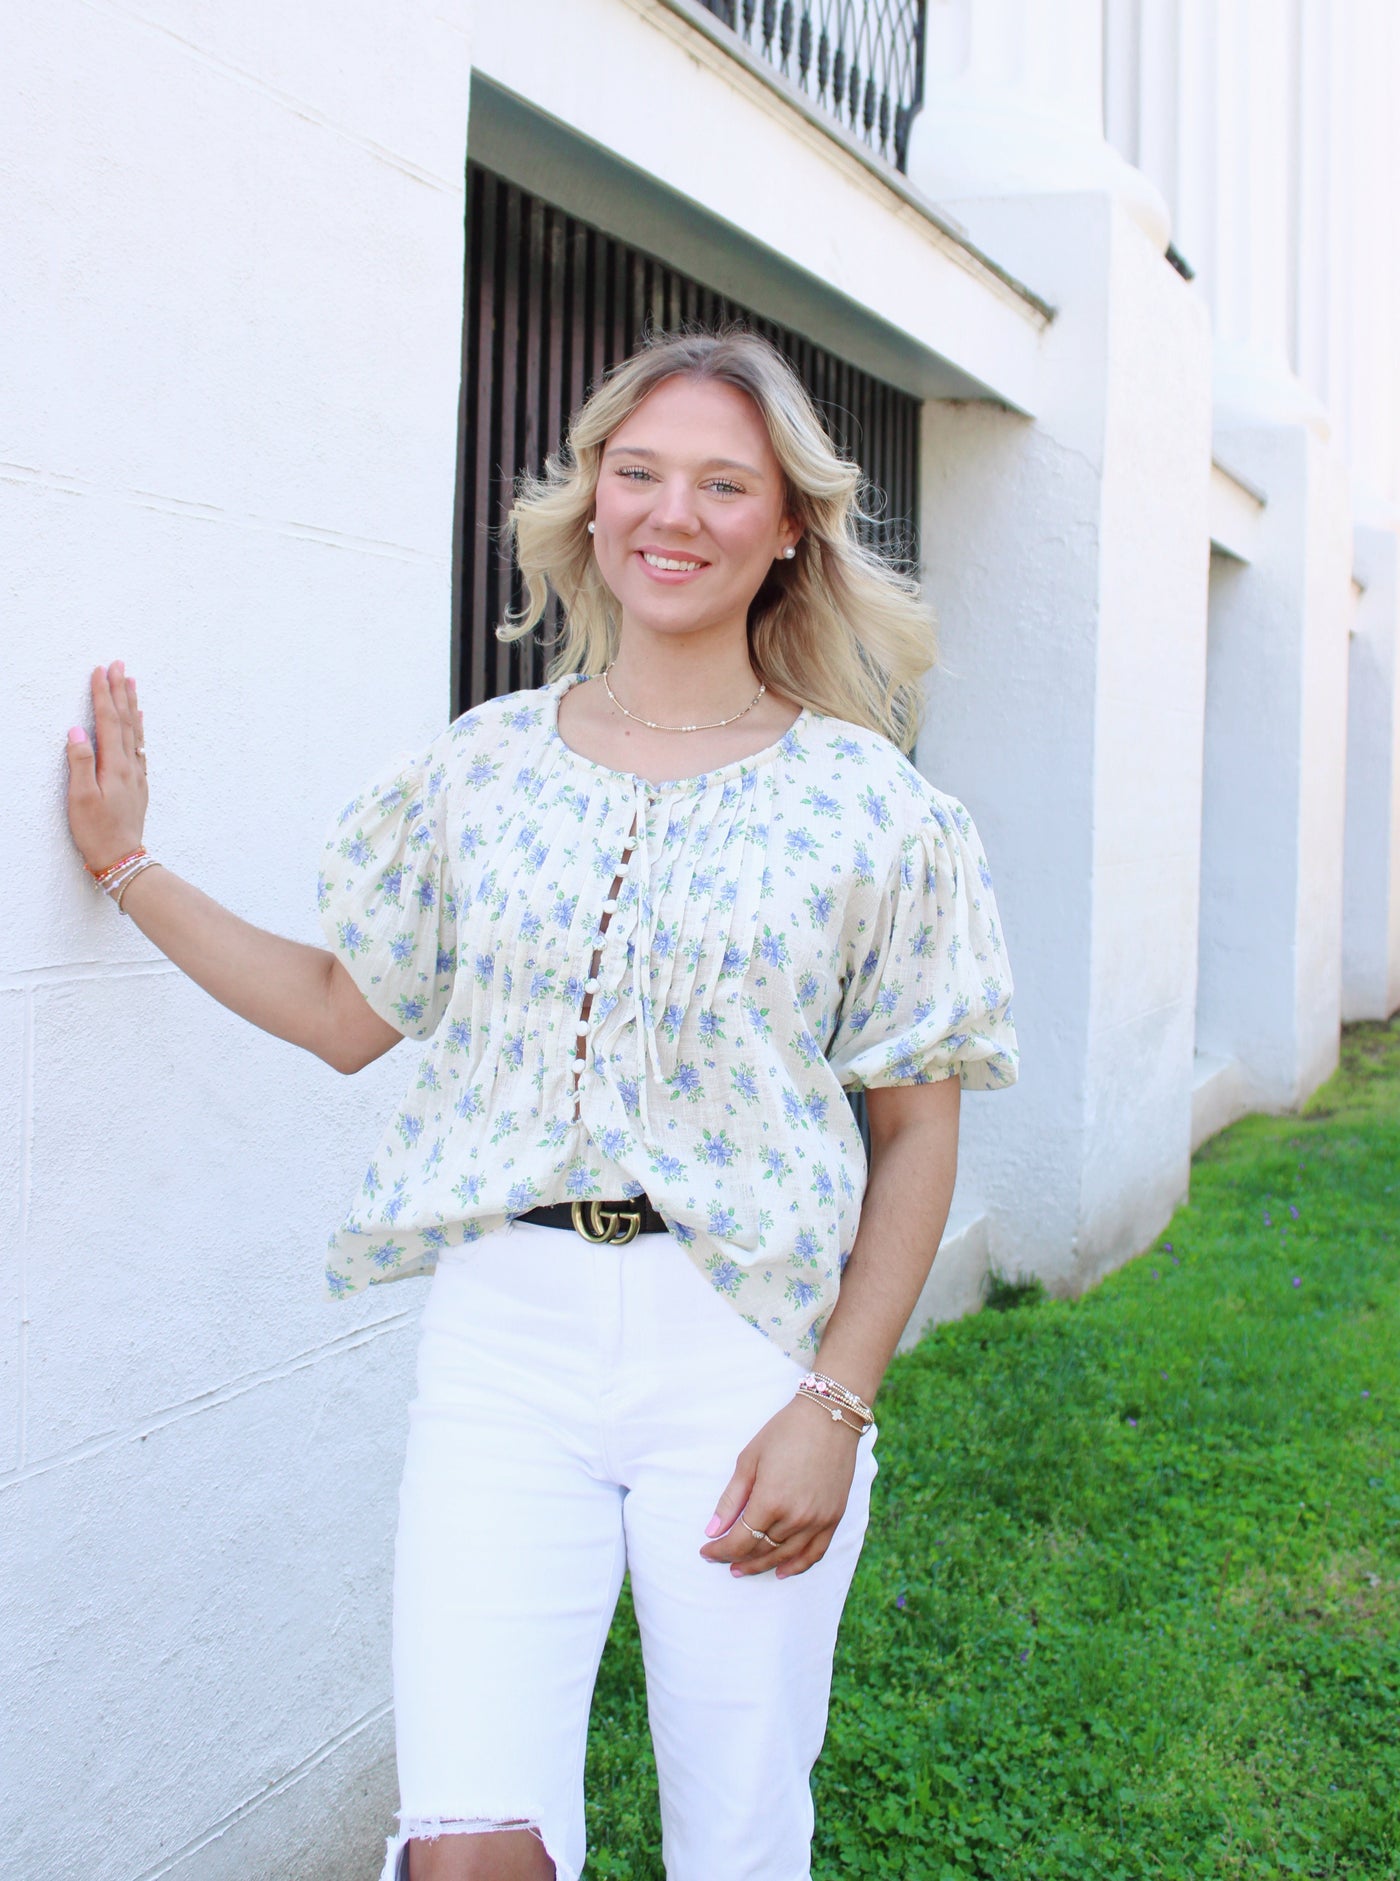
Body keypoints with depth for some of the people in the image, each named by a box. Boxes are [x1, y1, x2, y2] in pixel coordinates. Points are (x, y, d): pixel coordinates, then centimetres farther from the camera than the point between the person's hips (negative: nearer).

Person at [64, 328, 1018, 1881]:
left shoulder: (867, 804, -1)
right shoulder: (483, 765, 7)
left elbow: (918, 1126, 1)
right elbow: (350, 1012, 16)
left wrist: (836, 1406, -6)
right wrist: (128, 863, 14)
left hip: (746, 1347, -1)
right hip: (505, 1338, 2)